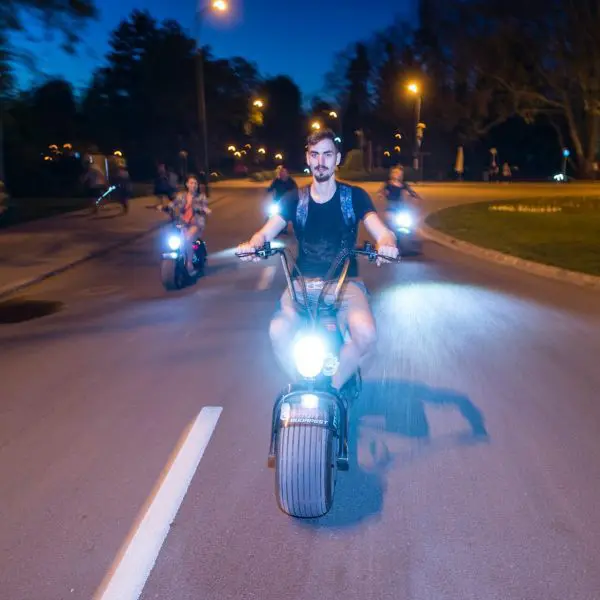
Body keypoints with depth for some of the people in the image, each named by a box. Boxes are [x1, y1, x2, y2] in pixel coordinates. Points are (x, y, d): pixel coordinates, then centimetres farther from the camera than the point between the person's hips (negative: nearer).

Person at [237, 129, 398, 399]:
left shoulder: (354, 196, 2)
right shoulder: (294, 199, 7)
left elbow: (382, 232, -10)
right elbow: (267, 231, -5)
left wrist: (386, 243, -35)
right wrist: (252, 243, -30)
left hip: (346, 282, -1)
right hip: (304, 282, 1)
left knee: (366, 335, -30)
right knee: (278, 333, -28)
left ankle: (332, 385, 0)